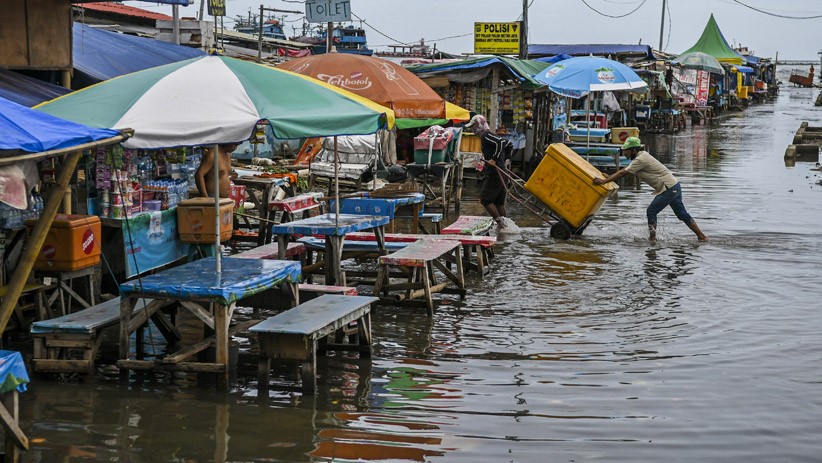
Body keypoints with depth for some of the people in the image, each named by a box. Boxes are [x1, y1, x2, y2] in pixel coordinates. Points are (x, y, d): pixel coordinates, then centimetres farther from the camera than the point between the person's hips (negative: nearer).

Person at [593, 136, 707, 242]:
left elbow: (622, 173, -17)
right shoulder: (642, 155, 13)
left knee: (651, 211, -6)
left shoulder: (640, 160, -17)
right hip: (674, 186, 10)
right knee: (682, 214, 13)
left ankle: (652, 239, -2)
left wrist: (604, 181, -15)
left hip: (668, 189, -10)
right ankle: (701, 236, 16)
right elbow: (624, 170, 20)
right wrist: (608, 177, 17)